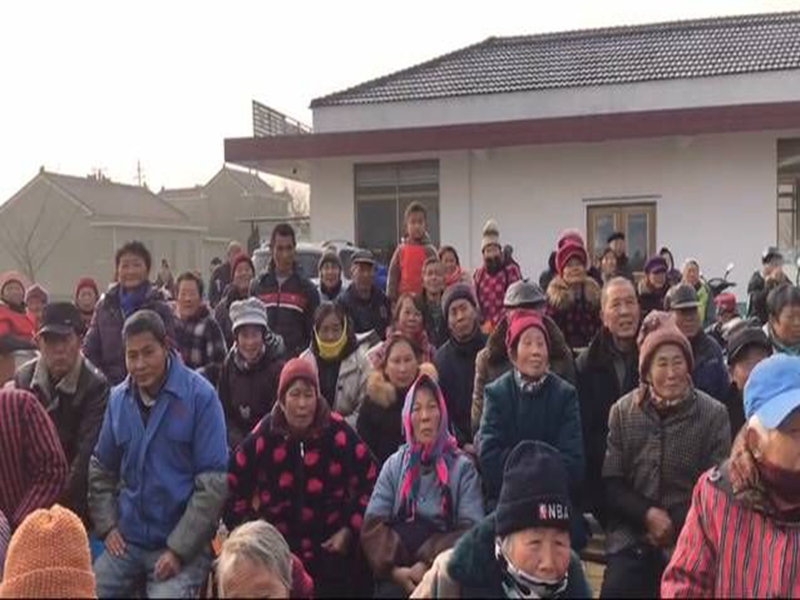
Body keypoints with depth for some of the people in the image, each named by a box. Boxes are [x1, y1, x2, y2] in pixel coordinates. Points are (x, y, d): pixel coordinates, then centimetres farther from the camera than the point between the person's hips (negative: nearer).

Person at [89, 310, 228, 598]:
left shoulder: (200, 395, -12)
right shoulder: (118, 398, 3)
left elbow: (213, 480, -13)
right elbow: (101, 468, 14)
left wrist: (178, 548, -15)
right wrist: (106, 525, 1)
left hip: (184, 543, -4)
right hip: (127, 539, 5)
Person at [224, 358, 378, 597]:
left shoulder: (339, 433, -12)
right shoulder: (262, 437, -7)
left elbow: (370, 482, -4)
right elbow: (233, 488, 3)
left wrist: (350, 529, -7)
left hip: (330, 551, -1)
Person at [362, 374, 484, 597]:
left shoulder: (462, 467, 6)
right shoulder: (394, 465, 12)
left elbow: (472, 530, -4)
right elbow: (372, 524, 3)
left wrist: (430, 565, -16)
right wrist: (395, 568, -13)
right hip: (397, 576, 1)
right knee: (389, 591, -26)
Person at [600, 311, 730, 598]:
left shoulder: (714, 414, -3)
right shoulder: (623, 411, 1)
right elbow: (610, 482, 2)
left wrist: (675, 525, -9)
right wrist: (647, 514, -12)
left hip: (689, 540, 0)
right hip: (631, 537, 1)